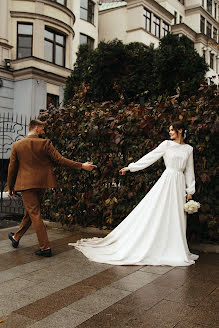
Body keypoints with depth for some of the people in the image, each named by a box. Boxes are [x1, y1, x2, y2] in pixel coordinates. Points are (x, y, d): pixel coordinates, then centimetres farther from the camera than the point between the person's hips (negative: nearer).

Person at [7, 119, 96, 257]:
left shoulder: (17, 145, -1)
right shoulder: (45, 143, -7)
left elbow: (12, 168, 4)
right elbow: (60, 159, -10)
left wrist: (10, 187, 15)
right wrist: (81, 165, -6)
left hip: (26, 184, -1)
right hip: (41, 184, 2)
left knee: (35, 214, -1)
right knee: (30, 212, 18)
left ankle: (45, 248, -2)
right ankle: (16, 237, 37)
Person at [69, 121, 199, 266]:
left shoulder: (189, 149, 10)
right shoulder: (166, 144, 4)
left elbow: (189, 171, 12)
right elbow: (150, 157, 3)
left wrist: (190, 191, 8)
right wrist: (131, 167, 0)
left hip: (179, 184, 2)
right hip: (167, 181, -2)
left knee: (176, 217, 6)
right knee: (155, 212, -5)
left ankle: (175, 250, 17)